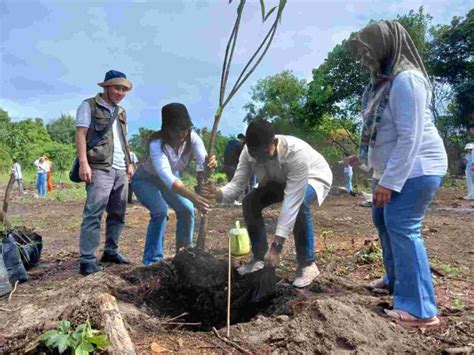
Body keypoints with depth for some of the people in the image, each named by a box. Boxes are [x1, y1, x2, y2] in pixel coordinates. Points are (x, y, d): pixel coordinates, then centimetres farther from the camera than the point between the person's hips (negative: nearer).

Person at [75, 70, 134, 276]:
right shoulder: (89, 106, 3)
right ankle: (87, 259, -8)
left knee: (118, 214, 9)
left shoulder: (121, 112, 23)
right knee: (93, 214, -11)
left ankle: (111, 251, 19)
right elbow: (81, 134, -6)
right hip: (100, 168, -7)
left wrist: (129, 163, 17)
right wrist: (84, 163, -17)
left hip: (120, 170, 7)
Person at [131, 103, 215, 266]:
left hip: (171, 178, 5)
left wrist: (210, 165, -61)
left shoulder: (192, 138, -25)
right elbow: (166, 176, -52)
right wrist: (192, 197, -65)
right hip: (145, 180, -4)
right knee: (160, 211, -26)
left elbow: (203, 165, -36)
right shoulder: (157, 143, -38)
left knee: (187, 209, -11)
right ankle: (153, 260, -11)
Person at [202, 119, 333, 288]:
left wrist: (276, 245, -46)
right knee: (250, 202, -13)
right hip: (280, 179, 5)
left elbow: (291, 202, -45)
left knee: (300, 204, -36)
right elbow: (237, 184, -25)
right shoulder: (249, 152, -27)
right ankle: (260, 258, 3)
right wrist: (218, 193, -49)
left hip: (313, 177, -5)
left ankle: (307, 264, -15)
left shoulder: (297, 154, -43)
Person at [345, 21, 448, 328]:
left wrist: (389, 181, -26)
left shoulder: (406, 79, -18)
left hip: (416, 168, -11)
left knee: (402, 226, -14)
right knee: (383, 220, 16)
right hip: (395, 168, 11)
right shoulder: (384, 80, 13)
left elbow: (411, 136, -24)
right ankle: (396, 279, 33)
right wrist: (363, 157, 25)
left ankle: (421, 310, -6)